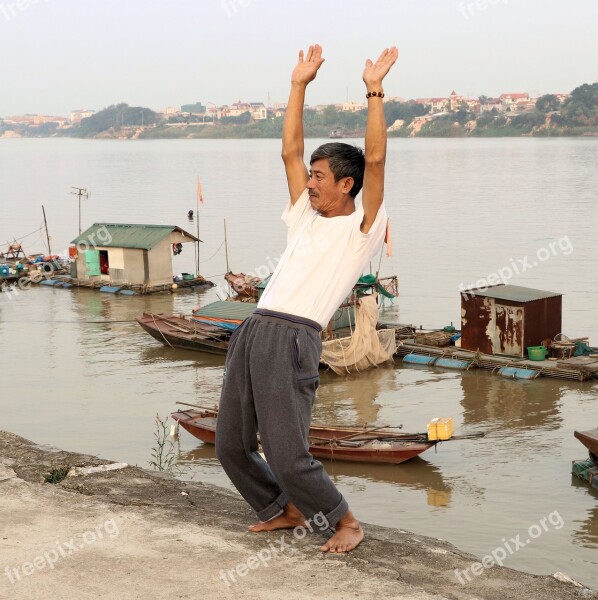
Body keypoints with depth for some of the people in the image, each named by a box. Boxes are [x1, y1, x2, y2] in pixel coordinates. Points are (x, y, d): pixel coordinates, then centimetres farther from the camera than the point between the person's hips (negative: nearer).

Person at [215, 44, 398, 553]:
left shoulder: (362, 228, 3)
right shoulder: (305, 219, 22)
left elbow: (375, 158, -7)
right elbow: (290, 151, 24)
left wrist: (375, 90, -5)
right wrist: (300, 85, 23)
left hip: (293, 341, -8)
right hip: (252, 333, 8)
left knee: (288, 457, -9)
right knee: (232, 446, 11)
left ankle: (346, 523, 14)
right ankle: (285, 511, 32)